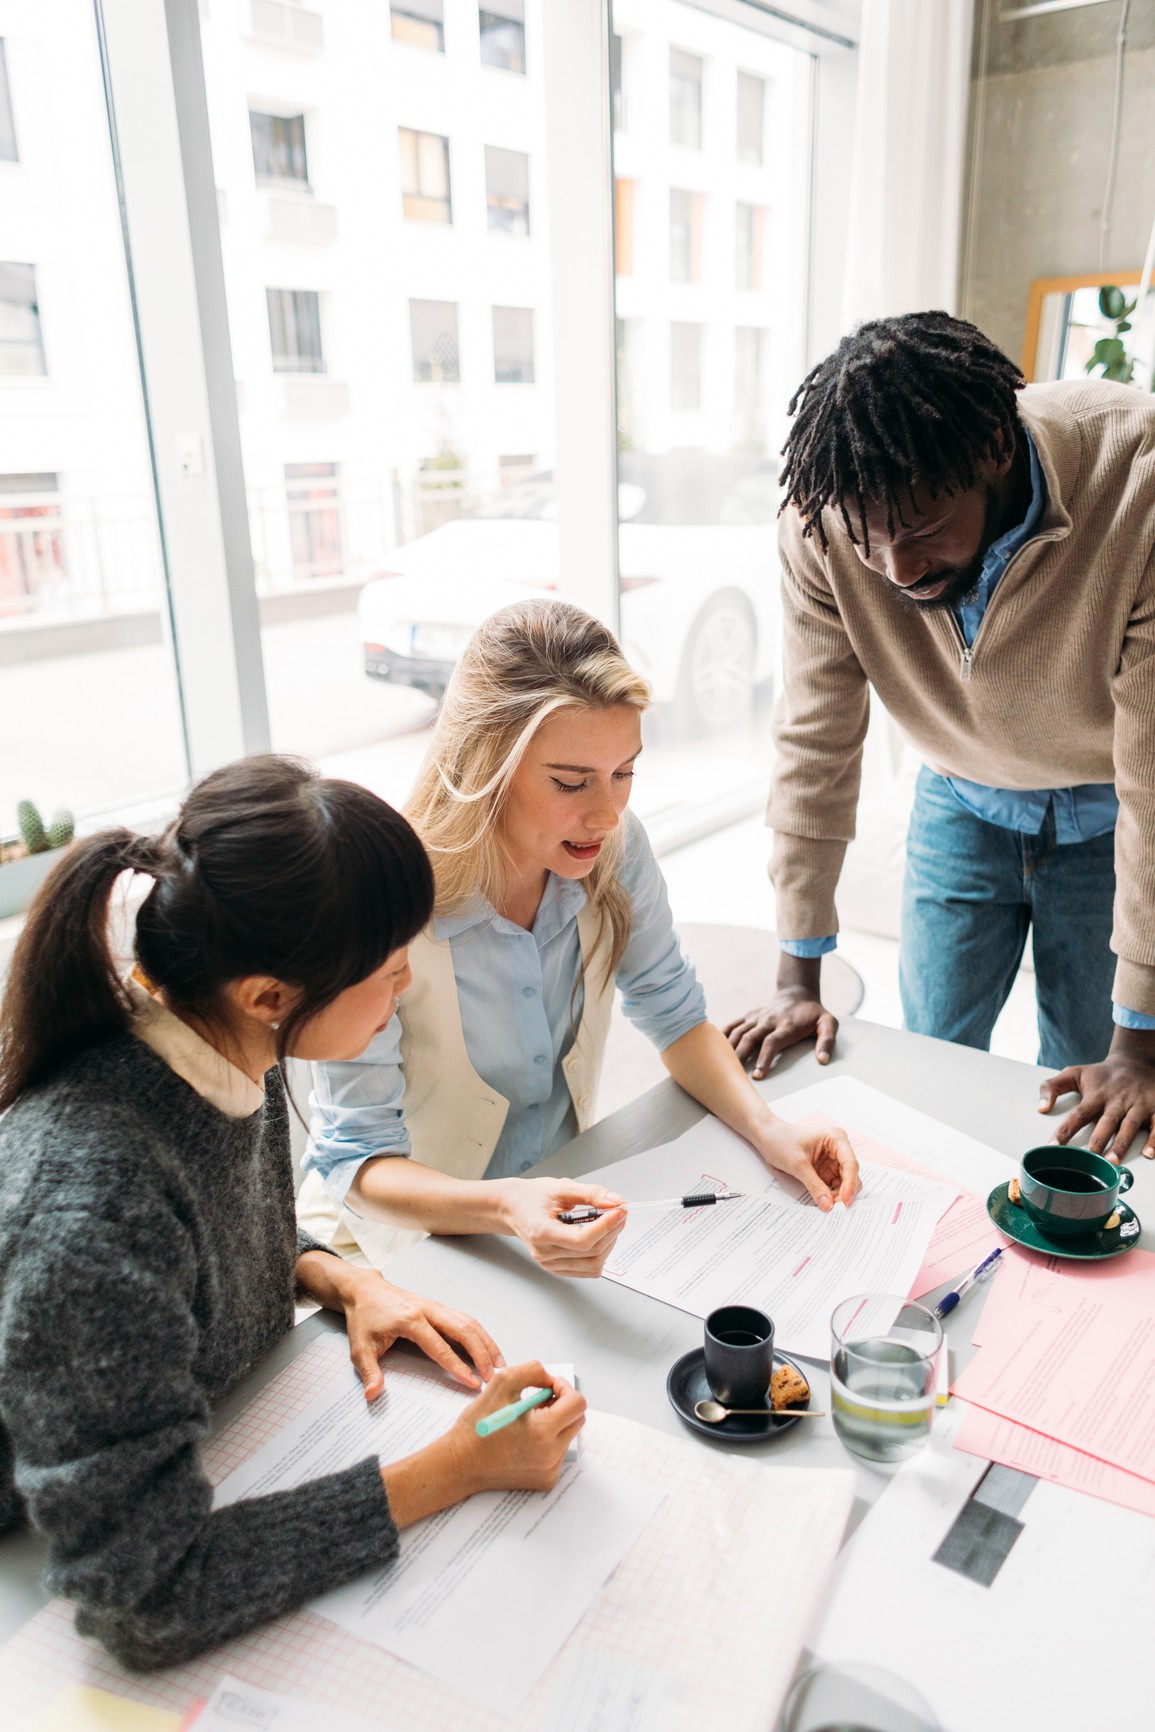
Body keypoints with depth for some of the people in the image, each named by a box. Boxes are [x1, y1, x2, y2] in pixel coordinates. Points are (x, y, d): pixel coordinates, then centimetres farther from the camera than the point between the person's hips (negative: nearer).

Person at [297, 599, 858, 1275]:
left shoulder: (615, 847, -12)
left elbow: (676, 1017, 2)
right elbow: (358, 1161, -24)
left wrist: (767, 1129, -16)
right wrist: (504, 1207, -43)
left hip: (559, 1205, 4)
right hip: (401, 1238, -3)